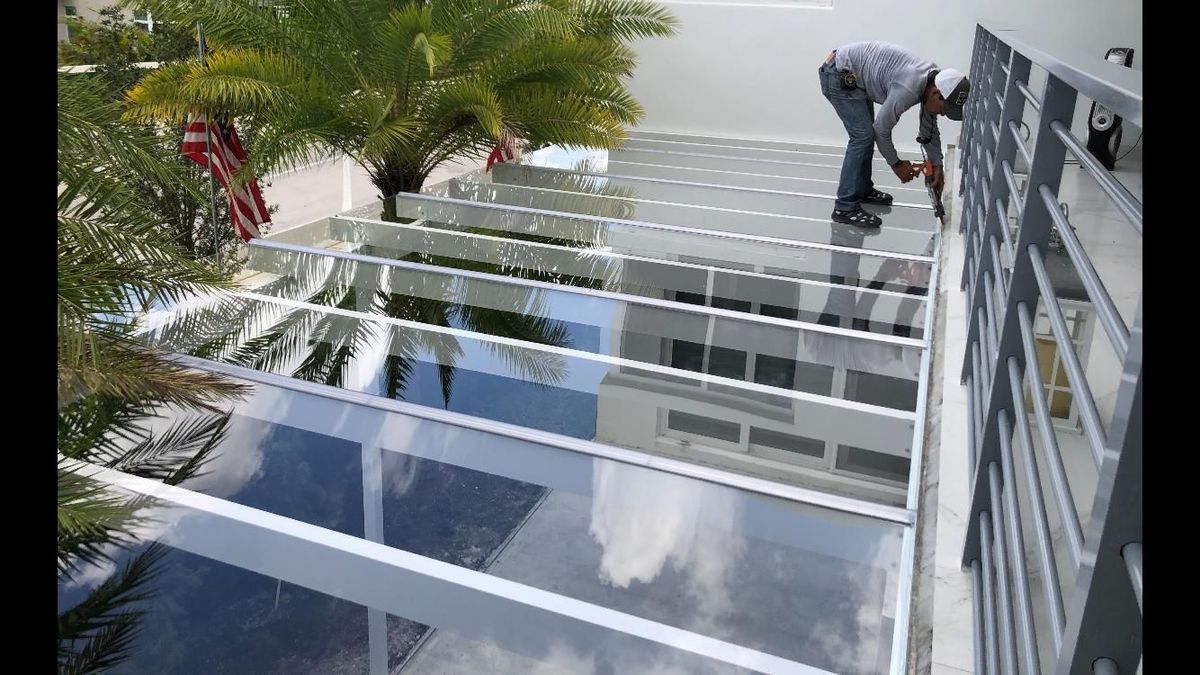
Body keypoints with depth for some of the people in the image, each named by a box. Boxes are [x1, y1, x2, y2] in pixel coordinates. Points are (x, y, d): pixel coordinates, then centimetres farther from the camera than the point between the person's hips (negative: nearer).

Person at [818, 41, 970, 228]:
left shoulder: (933, 80, 0)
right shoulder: (908, 89, -28)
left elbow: (929, 129, 14)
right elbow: (882, 129, -16)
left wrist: (937, 165, 13)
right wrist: (896, 164, -3)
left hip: (851, 76, 10)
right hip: (839, 74, -10)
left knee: (866, 133, 16)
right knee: (863, 136, -13)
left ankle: (863, 189, 32)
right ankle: (845, 208, -11)